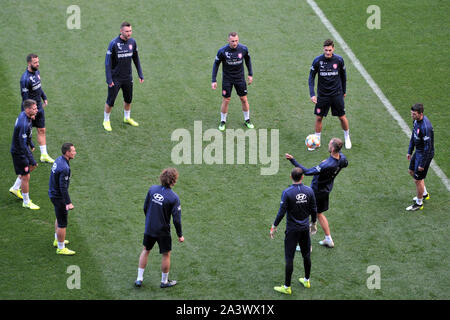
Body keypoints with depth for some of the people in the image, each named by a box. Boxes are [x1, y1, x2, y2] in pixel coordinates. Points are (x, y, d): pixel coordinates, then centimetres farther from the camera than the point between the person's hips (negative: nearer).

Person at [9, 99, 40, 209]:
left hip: (24, 148, 10)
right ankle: (26, 202, 17)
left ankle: (15, 188, 40)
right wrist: (31, 160, -28)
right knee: (26, 176, 1)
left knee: (31, 167, 26)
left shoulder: (24, 115, -3)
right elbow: (22, 144, -31)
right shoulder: (23, 124, -33)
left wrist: (31, 145, 26)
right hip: (19, 152, -10)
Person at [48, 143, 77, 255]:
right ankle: (61, 248, 11)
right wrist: (68, 203, -26)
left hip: (53, 193, 10)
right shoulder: (64, 168, -29)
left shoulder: (58, 159, 1)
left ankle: (57, 240, 45)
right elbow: (63, 187, -28)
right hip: (59, 197, -10)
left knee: (59, 218, 29)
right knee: (62, 223, 1)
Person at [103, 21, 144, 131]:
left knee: (128, 99, 18)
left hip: (127, 77, 5)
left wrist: (140, 74, 8)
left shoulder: (132, 42, -4)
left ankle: (127, 118, 39)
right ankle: (106, 121, 21)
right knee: (110, 101, 2)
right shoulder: (113, 44, -20)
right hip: (115, 78, -5)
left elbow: (136, 59, 9)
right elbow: (108, 62, -15)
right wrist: (109, 79, -18)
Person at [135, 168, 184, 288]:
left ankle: (139, 278, 23)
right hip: (163, 231, -4)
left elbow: (145, 207, 3)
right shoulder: (173, 197, -19)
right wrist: (180, 235, -4)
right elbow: (176, 218, -16)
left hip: (149, 228, 4)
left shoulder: (152, 189, -7)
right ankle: (164, 281, 26)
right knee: (166, 254, 14)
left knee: (145, 250, 22)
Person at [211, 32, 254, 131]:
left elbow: (247, 59, 7)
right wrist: (214, 80, -9)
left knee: (244, 99, 8)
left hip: (240, 78, 2)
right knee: (226, 100, 2)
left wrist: (250, 74, 7)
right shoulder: (222, 51, -20)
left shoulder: (243, 49, -14)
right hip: (227, 79, -2)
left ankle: (247, 120, 27)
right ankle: (223, 122, 21)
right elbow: (216, 64, -7)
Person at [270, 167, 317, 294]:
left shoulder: (287, 193, -17)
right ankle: (306, 281, 34)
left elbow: (281, 212, -14)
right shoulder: (309, 191, -5)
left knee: (289, 258, 2)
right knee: (306, 254, 19)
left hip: (292, 230, -4)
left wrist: (274, 227, -3)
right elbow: (314, 210, 3)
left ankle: (287, 287, 7)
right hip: (305, 228, 4)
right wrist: (313, 223, 20)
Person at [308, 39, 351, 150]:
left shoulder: (339, 60, -8)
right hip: (322, 94, 0)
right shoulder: (317, 61, -11)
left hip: (337, 94, 0)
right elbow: (311, 77, -3)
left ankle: (347, 138, 28)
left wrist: (344, 91, 14)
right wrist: (312, 94, -11)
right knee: (319, 118, 3)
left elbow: (343, 75, 8)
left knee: (342, 117, 5)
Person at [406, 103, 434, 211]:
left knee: (417, 180, 2)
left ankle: (419, 203, 22)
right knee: (412, 171, 27)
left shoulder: (425, 127, -33)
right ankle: (424, 194, 45)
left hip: (425, 154, -10)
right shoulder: (416, 121, -4)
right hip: (418, 152, 10)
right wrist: (409, 151, 18)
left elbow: (428, 147, -28)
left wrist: (422, 164, -22)